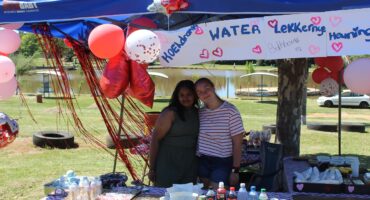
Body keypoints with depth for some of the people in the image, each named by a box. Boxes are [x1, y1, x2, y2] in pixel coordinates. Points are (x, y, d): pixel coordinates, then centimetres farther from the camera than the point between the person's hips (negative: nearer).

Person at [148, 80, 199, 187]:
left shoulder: (198, 113, 7)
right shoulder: (170, 113, -8)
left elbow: (198, 139, 12)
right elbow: (155, 139, -10)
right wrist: (152, 168, -10)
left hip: (190, 168, 5)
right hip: (169, 165, -4)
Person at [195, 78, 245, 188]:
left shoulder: (230, 111, -10)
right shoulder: (200, 113, 4)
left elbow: (237, 142, -9)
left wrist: (235, 170, -11)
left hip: (222, 163, -4)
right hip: (202, 162, 4)